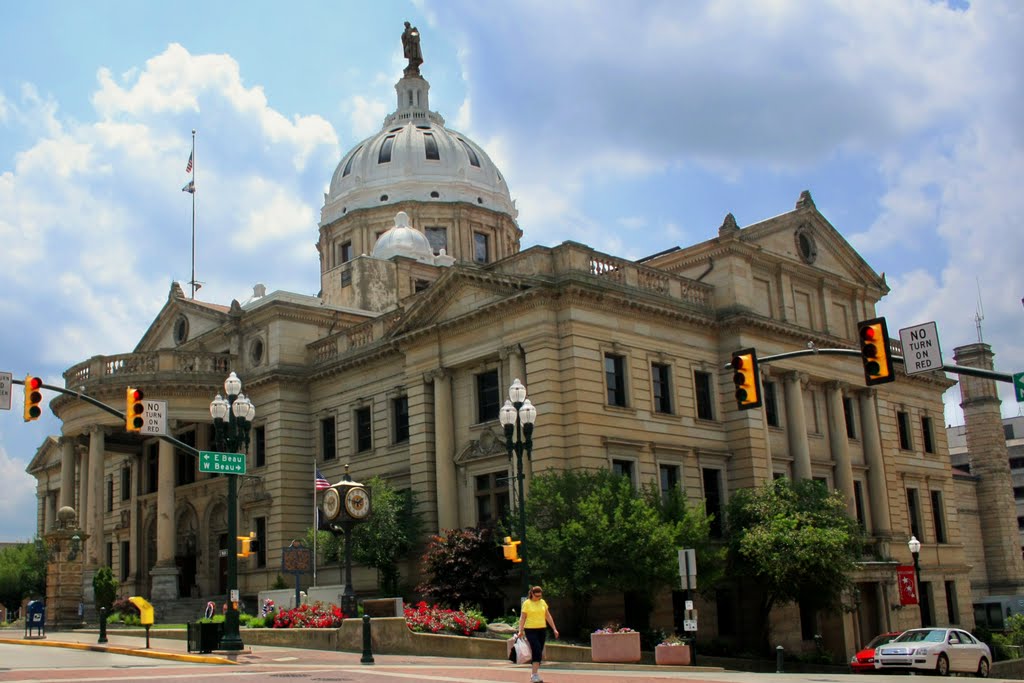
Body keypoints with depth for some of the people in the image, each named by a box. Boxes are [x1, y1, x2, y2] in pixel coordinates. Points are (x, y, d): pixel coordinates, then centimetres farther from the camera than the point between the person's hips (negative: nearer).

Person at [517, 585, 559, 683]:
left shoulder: (542, 602, 9)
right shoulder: (526, 603, -5)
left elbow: (548, 616, 12)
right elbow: (522, 618, -7)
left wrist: (554, 629, 8)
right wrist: (520, 631, -18)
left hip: (542, 630, 5)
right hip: (531, 630, -5)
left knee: (539, 653, 6)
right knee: (537, 651, -17)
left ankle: (534, 675, 16)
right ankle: (535, 674, -15)